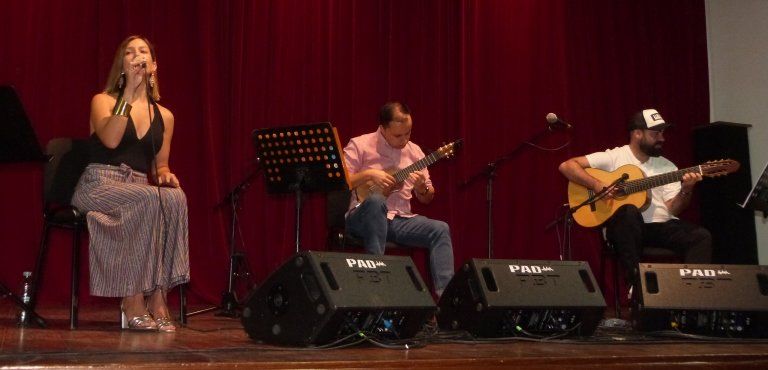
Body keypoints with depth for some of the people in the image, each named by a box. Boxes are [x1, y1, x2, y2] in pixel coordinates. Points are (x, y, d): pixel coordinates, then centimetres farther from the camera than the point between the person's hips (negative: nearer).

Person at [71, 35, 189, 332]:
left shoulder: (164, 116, 16)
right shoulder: (103, 101, 6)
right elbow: (110, 140, -15)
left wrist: (165, 174, -3)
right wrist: (128, 93, -12)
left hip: (139, 188, 4)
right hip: (100, 182, -4)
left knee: (174, 199, -31)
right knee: (148, 200, -36)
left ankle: (158, 298, -34)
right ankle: (133, 302, -33)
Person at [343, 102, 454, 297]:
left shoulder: (414, 151, 14)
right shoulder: (360, 145, -1)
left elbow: (427, 198, 18)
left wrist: (422, 188, -5)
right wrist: (368, 174, -17)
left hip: (400, 219, 5)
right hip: (363, 218, -4)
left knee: (440, 229, -20)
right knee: (376, 201, -38)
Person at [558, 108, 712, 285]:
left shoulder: (667, 166, 14)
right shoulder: (613, 157, 3)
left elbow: (672, 208, 5)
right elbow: (566, 165, -4)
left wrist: (686, 191, -15)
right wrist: (596, 185, -17)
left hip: (662, 225, 4)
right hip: (625, 224, -4)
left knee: (702, 236, -21)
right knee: (629, 211, -38)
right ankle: (636, 282, -35)